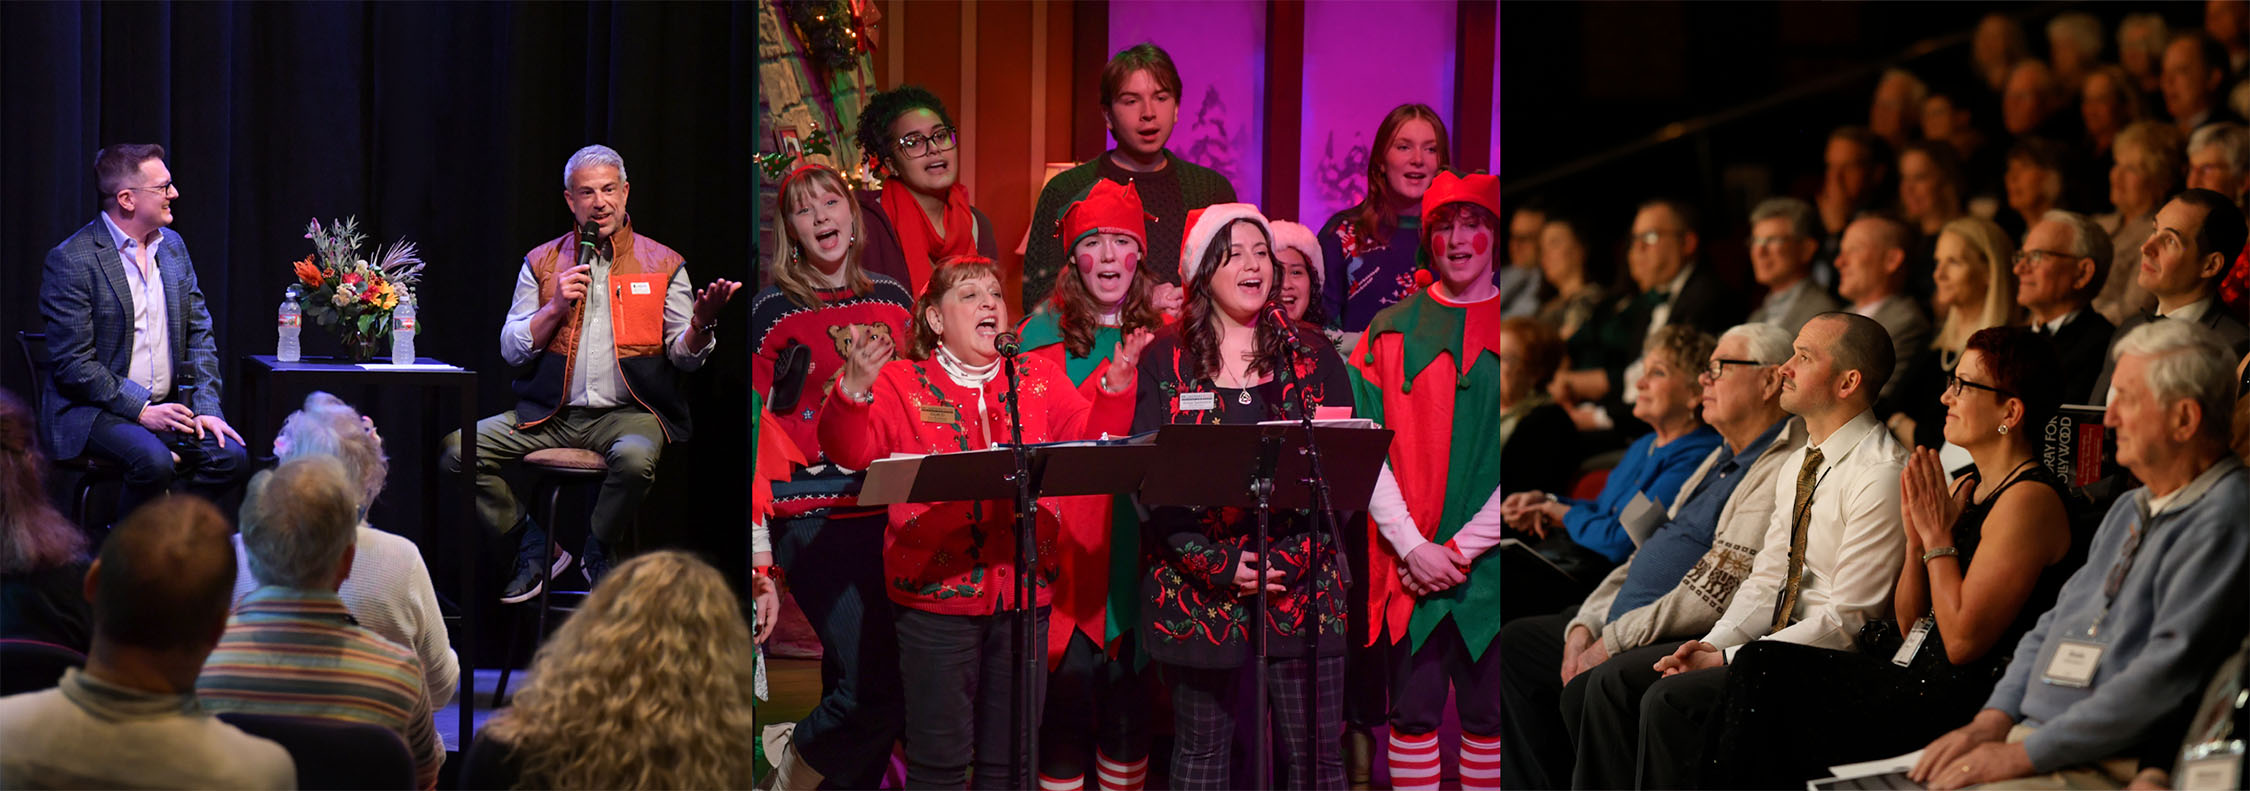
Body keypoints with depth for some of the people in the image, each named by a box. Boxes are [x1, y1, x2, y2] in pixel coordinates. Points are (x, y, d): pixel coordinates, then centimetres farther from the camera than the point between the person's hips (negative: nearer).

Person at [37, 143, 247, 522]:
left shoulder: (172, 245, 11)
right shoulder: (71, 260, -11)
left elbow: (199, 333, 13)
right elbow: (72, 363, -14)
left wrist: (205, 406, -2)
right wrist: (141, 410, -18)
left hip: (167, 407, 6)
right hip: (93, 411, -6)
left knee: (230, 458, -18)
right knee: (154, 462, -33)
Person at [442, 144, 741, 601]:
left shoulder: (662, 264, 7)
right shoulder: (542, 263, 12)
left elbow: (683, 356, 4)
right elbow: (511, 349, 8)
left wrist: (701, 324, -18)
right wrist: (556, 307, -6)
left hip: (628, 412, -3)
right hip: (553, 414, 3)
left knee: (635, 457, -38)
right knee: (458, 449, -17)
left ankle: (599, 551, -6)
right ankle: (534, 546, 2)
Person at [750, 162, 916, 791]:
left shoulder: (892, 299, 15)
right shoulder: (772, 312, 1)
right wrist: (757, 541, -6)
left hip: (891, 510, 5)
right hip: (812, 514, -5)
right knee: (872, 686, -17)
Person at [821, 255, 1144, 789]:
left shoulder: (1040, 377, 13)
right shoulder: (901, 383, 2)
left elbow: (1090, 442, 6)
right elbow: (851, 451, -11)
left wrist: (1116, 385, -9)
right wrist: (854, 388, -28)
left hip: (1023, 590, 3)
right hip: (936, 588, -3)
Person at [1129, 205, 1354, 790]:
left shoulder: (1312, 354, 8)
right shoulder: (1167, 358, 5)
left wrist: (1287, 554, -11)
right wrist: (1219, 564, -13)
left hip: (1303, 584, 1)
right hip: (1199, 590, -1)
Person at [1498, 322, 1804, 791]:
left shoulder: (1784, 470, -15)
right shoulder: (1723, 458, 20)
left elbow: (1715, 597, -22)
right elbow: (1650, 553, 21)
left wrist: (1614, 641, -17)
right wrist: (1587, 623, 7)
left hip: (1688, 643, -11)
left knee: (1585, 693, -32)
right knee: (1514, 643, 9)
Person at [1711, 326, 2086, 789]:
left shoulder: (2031, 500, -14)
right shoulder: (1964, 488, 15)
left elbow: (1963, 640, -19)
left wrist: (1938, 538, -10)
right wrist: (1917, 537, 0)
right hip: (1917, 672, 9)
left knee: (1762, 668, -14)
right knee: (1759, 664, -6)